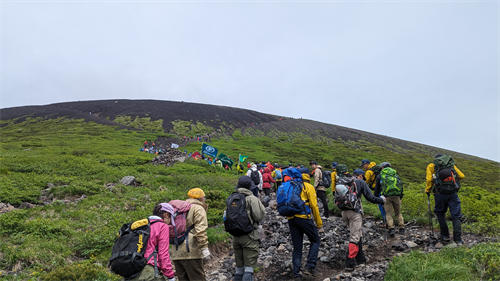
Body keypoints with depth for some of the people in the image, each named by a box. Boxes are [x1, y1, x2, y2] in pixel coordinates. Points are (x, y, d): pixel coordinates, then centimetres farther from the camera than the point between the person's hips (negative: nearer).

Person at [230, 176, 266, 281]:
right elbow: (260, 215, -13)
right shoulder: (252, 199, -10)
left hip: (235, 236, 6)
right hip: (249, 236, -6)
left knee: (239, 266, 17)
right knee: (249, 267, -1)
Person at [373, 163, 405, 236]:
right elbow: (401, 186, 19)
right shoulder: (396, 174, 20)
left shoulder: (379, 176, 13)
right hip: (396, 196, 3)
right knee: (398, 213, 16)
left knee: (388, 213, 1)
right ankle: (401, 229, 9)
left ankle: (391, 229, -14)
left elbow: (377, 188, 14)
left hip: (387, 197, -2)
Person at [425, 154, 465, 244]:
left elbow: (429, 179, -2)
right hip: (453, 193, 1)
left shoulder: (431, 166, 11)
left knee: (440, 213, 18)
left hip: (440, 193, -1)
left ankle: (445, 235, 20)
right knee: (456, 216, 5)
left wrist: (427, 190, 11)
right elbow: (462, 176, 11)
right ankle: (458, 239, -1)